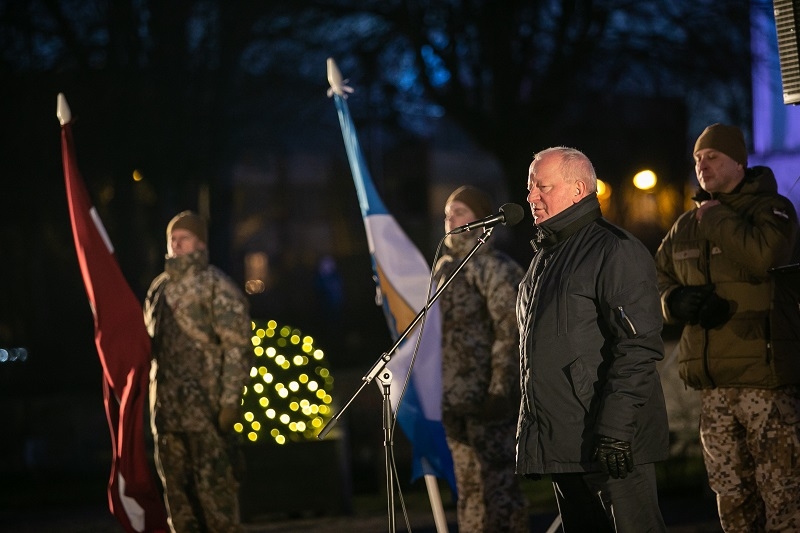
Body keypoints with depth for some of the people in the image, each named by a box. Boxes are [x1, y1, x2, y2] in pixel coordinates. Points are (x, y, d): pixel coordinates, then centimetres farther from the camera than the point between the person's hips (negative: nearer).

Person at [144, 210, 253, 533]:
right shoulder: (159, 288, 16)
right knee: (176, 486, 9)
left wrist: (230, 401, -16)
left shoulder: (216, 286, -5)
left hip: (204, 403, -7)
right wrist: (153, 398, 15)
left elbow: (237, 347, -10)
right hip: (167, 404, 7)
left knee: (213, 483, -8)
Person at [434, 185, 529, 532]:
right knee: (468, 489, 12)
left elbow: (510, 333, -14)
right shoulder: (443, 268, 16)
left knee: (498, 485, -7)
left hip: (488, 398, -8)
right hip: (455, 399, 8)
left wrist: (501, 389, -19)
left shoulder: (495, 268, -8)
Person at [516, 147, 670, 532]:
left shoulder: (615, 251, -10)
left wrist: (615, 427, -25)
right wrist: (531, 441, 21)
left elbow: (639, 348, -19)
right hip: (562, 445, 9)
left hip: (610, 443, -9)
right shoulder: (545, 255, 19)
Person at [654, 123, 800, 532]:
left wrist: (715, 218, -10)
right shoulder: (685, 227, 16)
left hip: (765, 376, -6)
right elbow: (658, 280, 20)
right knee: (732, 497, 12)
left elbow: (763, 254, -23)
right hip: (712, 382, 6)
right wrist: (678, 301, -2)